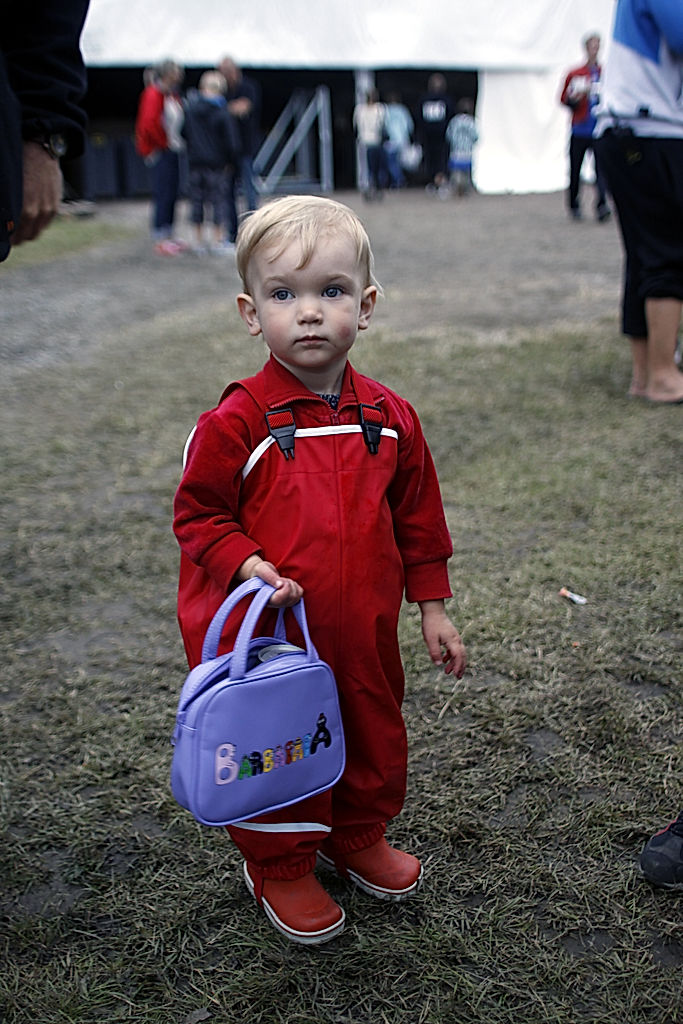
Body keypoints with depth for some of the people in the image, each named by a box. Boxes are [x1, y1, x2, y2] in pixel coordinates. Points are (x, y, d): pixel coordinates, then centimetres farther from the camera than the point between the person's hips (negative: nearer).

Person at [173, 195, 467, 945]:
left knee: (373, 735, 21)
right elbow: (198, 516, -7)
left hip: (364, 630, 5)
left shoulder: (388, 417, -2)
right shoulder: (235, 423, -15)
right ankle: (279, 867, 37)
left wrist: (432, 607, 9)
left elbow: (417, 518, 7)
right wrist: (248, 567, -23)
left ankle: (358, 836, 49)